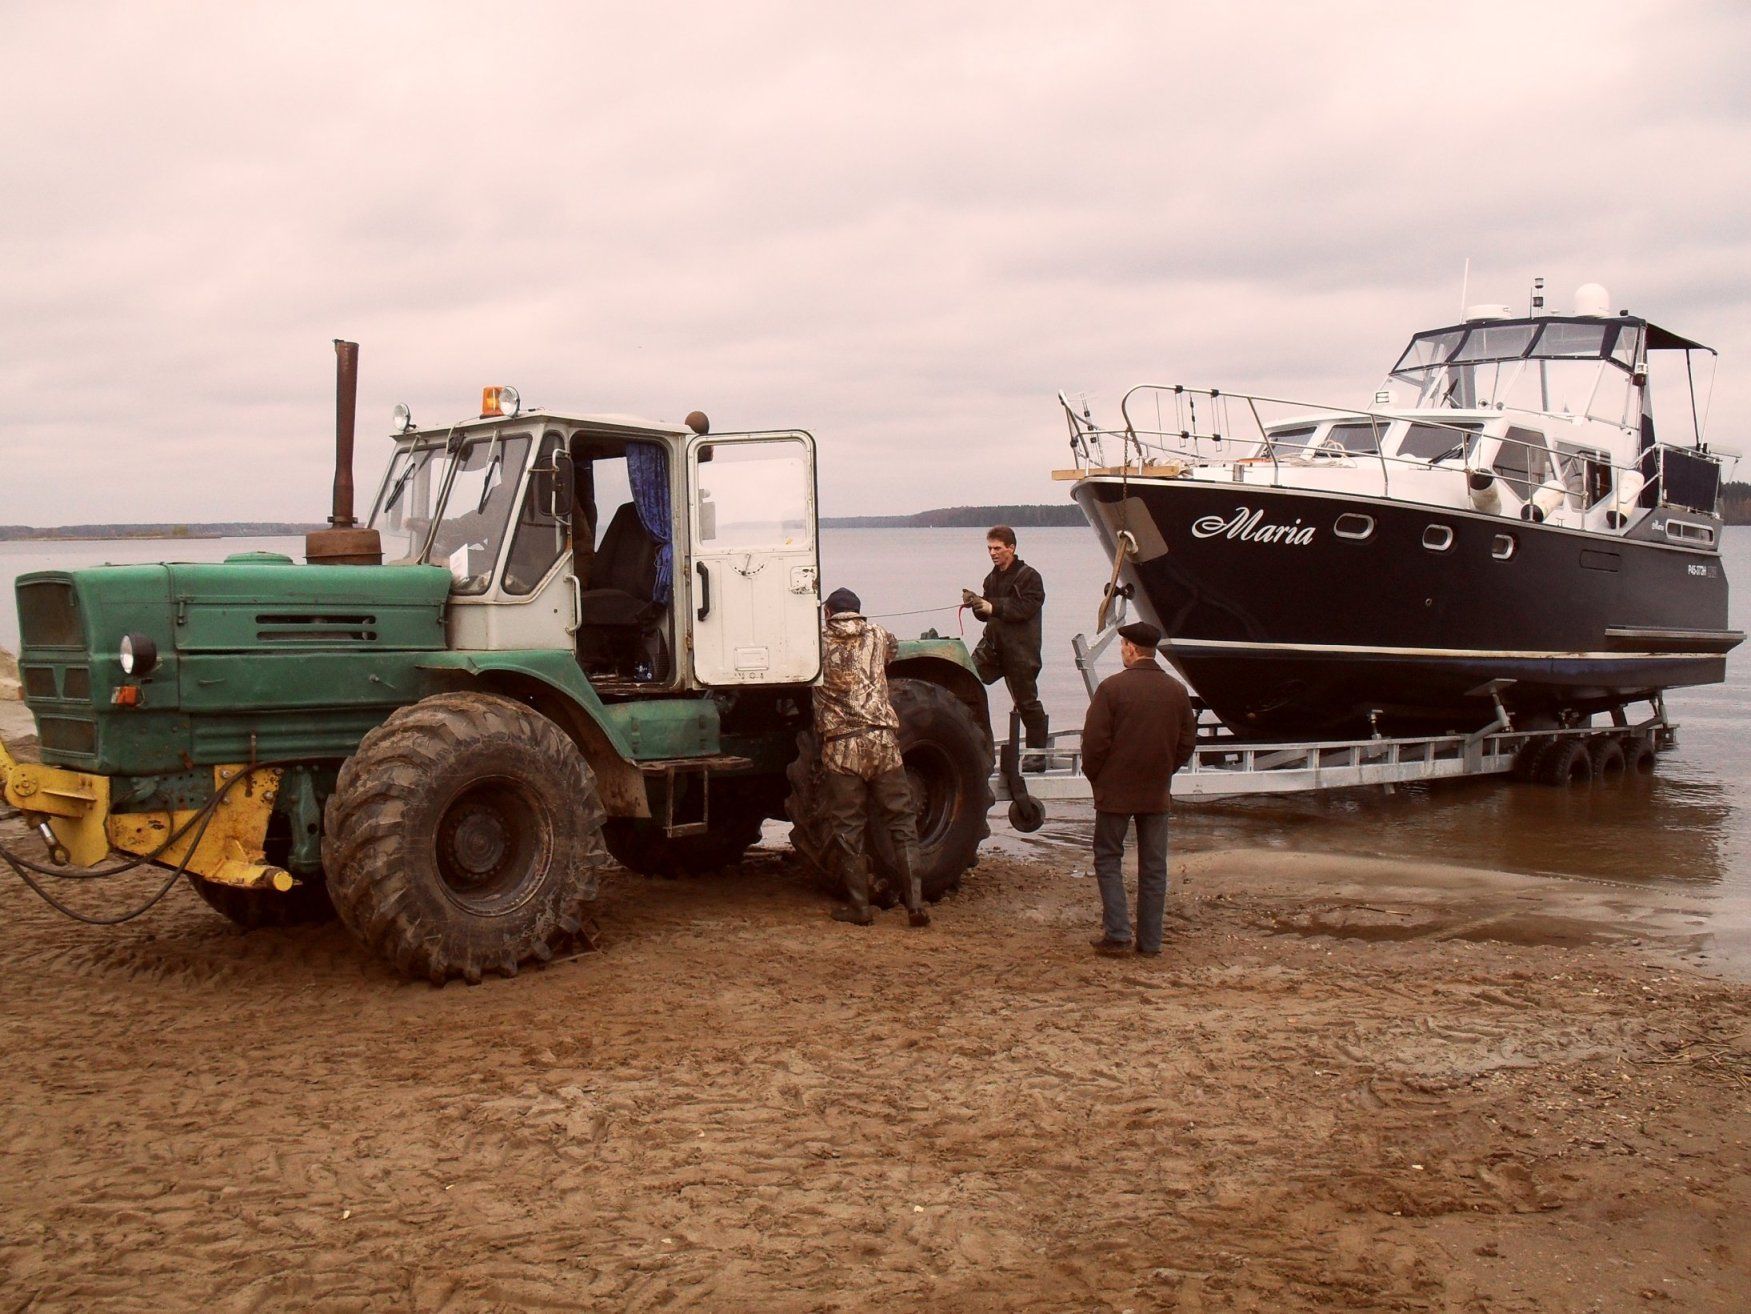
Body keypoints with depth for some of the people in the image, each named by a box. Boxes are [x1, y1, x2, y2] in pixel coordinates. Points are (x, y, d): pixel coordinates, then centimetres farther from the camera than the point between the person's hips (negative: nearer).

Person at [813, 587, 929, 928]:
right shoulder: (877, 636, 12)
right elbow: (894, 647, 33)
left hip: (841, 746, -2)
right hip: (882, 740, 2)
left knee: (849, 829, 6)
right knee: (901, 823, 7)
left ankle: (859, 907, 9)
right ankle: (915, 903, 2)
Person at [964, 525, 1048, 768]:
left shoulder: (1029, 576, -6)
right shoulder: (992, 578, 17)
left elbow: (1027, 608, -19)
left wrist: (993, 607, -24)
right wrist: (976, 603, -3)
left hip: (1020, 649, -6)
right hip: (993, 644, 6)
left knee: (1026, 701, 0)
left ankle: (1038, 753, 10)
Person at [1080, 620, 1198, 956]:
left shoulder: (1112, 687, -13)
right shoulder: (1177, 691, 3)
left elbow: (1094, 741, -13)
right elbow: (1187, 743, 8)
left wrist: (1094, 776, 3)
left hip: (1116, 791, -4)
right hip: (1157, 794, 4)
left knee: (1108, 859, 8)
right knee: (1153, 866, 10)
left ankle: (1117, 933, -1)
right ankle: (1150, 940, 12)